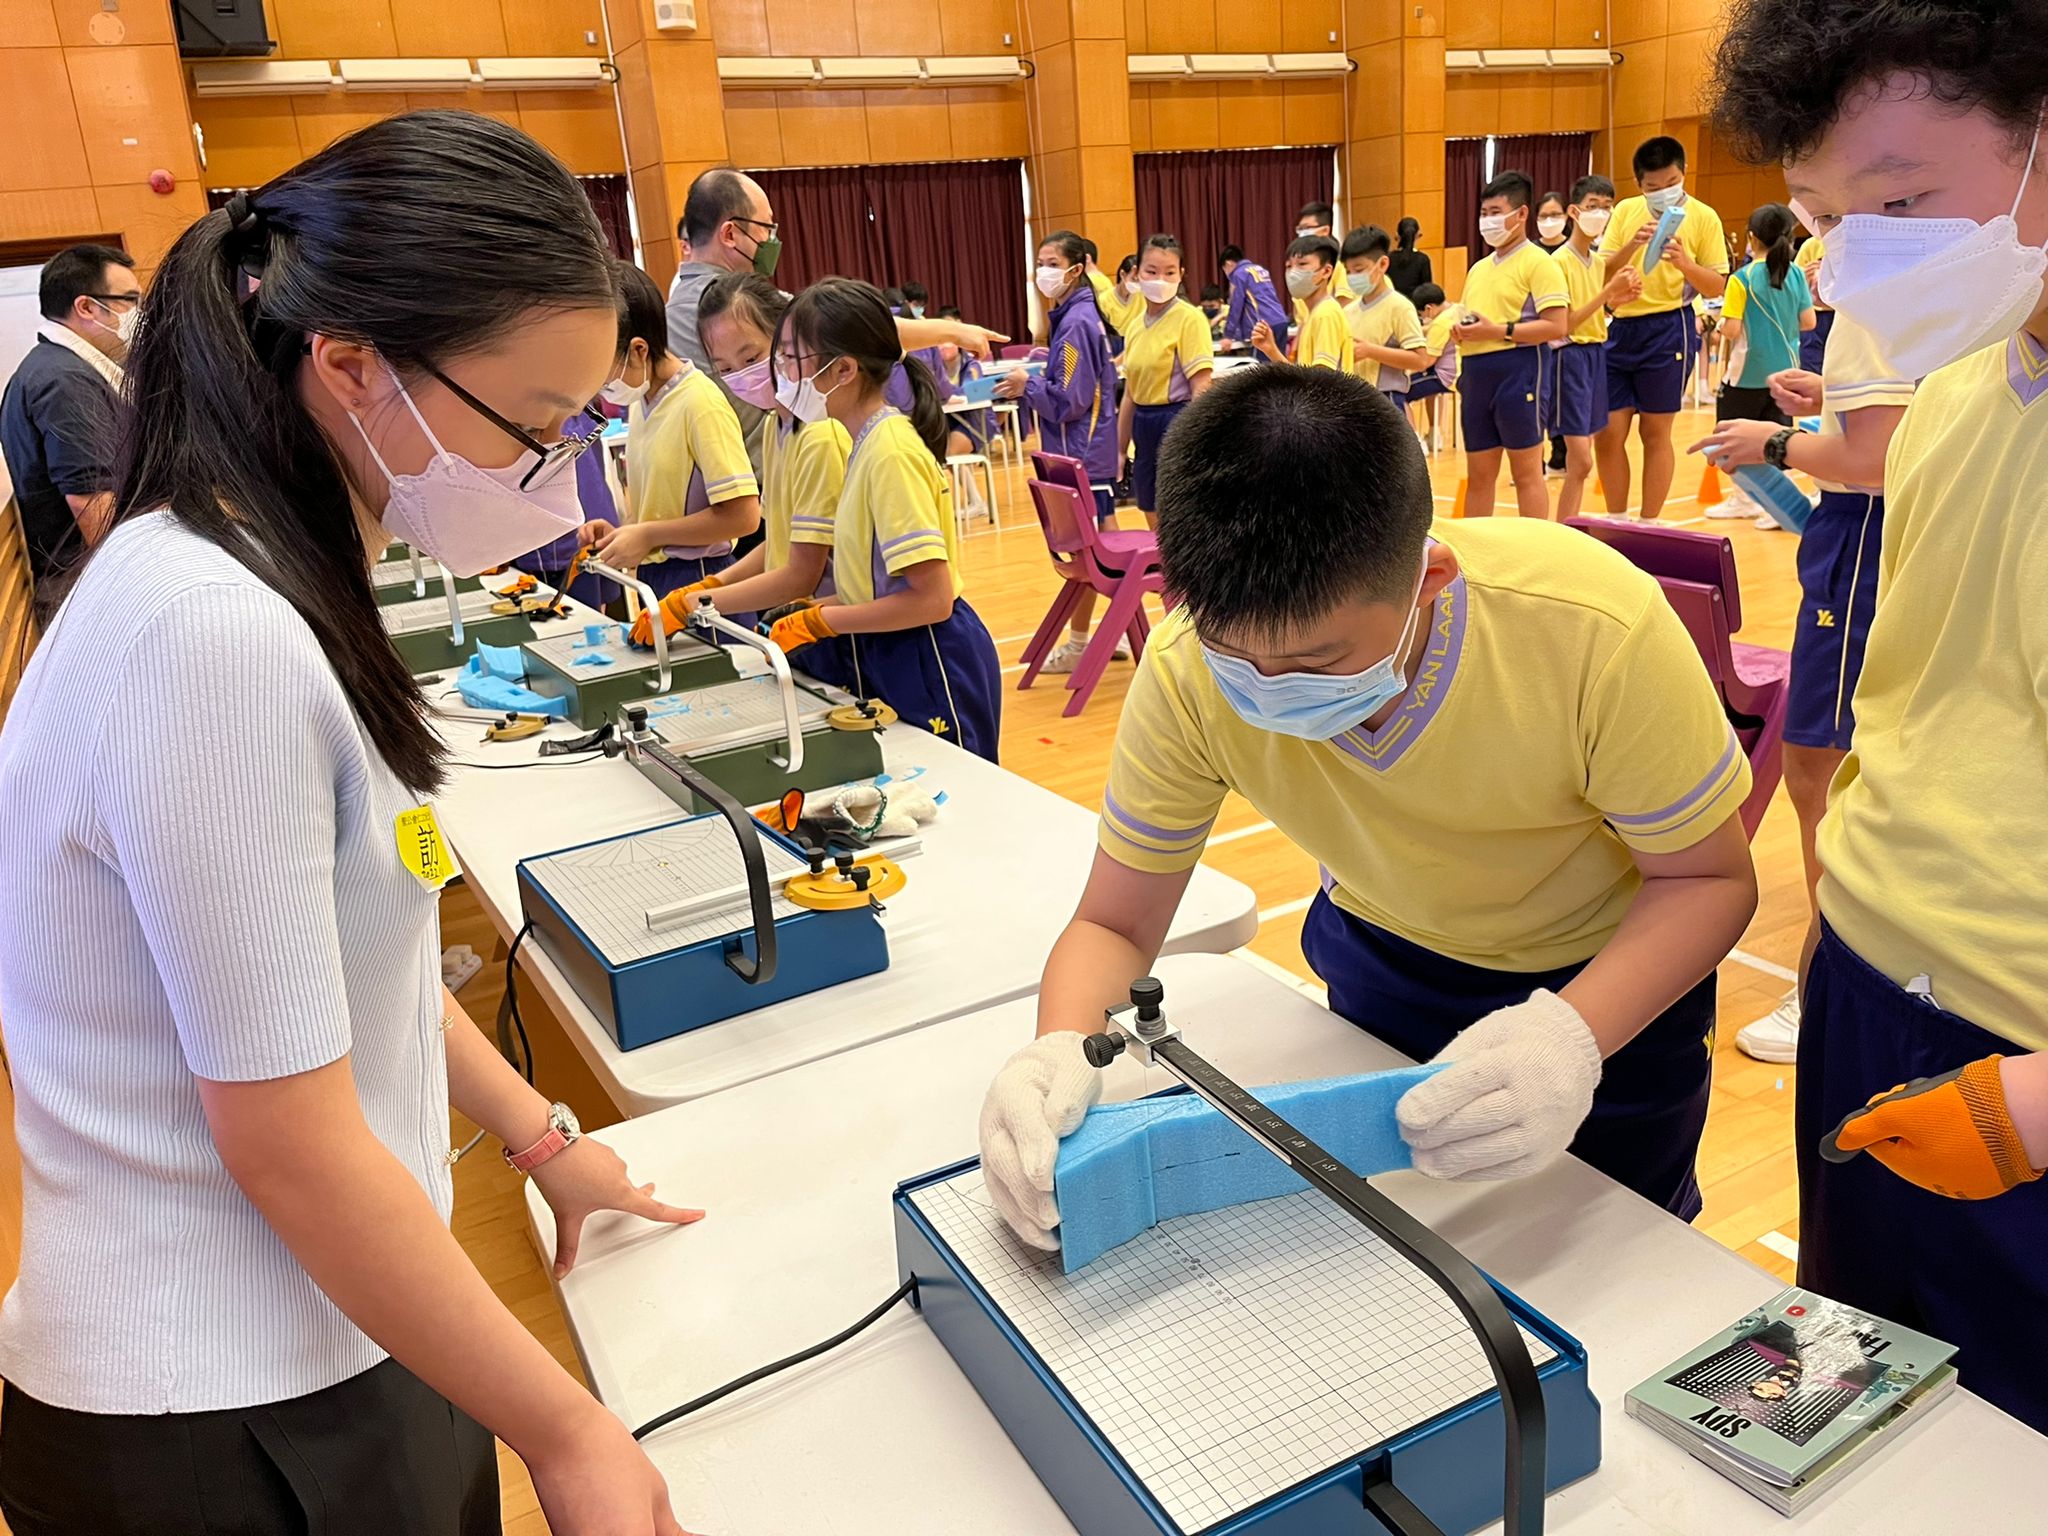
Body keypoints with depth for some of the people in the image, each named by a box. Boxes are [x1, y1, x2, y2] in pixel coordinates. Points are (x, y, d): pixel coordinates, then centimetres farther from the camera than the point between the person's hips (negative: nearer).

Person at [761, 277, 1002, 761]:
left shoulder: (890, 452, -20)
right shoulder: (871, 440, 8)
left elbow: (932, 599, -24)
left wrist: (819, 621, -16)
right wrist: (817, 613, 5)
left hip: (928, 670, -9)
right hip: (892, 662, 9)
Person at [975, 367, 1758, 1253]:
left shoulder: (1595, 631, -38)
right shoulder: (1187, 674, -30)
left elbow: (1709, 879, -24)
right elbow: (1113, 924, -20)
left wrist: (1572, 1033, -44)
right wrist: (1062, 1047, -43)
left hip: (1611, 976, -1)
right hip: (1386, 959, 2)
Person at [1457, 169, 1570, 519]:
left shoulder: (1538, 263, -4)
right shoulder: (1478, 268, 18)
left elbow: (1557, 326, -13)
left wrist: (1498, 331, -18)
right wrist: (1461, 331, 2)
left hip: (1517, 369, -7)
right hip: (1476, 373, 7)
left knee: (1526, 473, -2)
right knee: (1478, 476, 10)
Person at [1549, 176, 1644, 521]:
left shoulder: (1598, 260, 13)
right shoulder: (1559, 261, -10)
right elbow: (1565, 324, -18)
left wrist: (1616, 299, 1)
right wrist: (1607, 292, -21)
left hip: (1597, 354, 8)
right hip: (1571, 356, -8)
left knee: (1579, 459, 9)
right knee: (1581, 462, -12)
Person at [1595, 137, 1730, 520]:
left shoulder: (1703, 217, 1)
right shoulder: (1625, 211, 9)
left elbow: (1716, 288, -1)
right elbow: (1602, 273, 2)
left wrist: (1684, 263, -20)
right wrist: (1633, 244, -15)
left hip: (1669, 329, -3)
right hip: (1621, 327, 3)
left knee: (1655, 432, 2)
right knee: (1607, 433, 1)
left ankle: (1648, 525, 12)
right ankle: (1616, 520, 16)